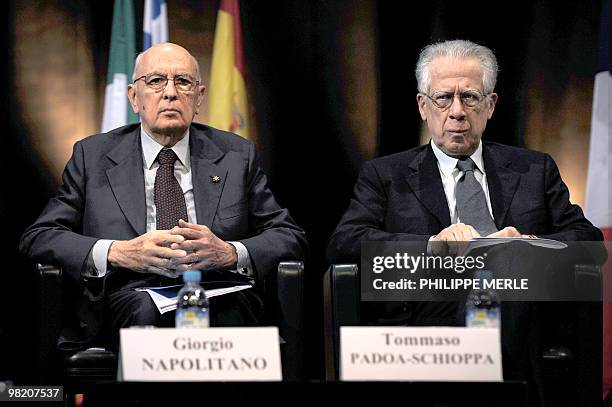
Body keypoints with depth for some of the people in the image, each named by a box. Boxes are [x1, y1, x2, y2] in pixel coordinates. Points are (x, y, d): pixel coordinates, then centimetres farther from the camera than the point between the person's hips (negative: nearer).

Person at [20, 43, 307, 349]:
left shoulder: (236, 156, 19)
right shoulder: (93, 157, 16)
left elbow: (291, 238, 15)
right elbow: (37, 238, 9)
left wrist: (229, 253, -8)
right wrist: (118, 252, -10)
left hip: (216, 298, 1)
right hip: (130, 297, -1)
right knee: (147, 311, -38)